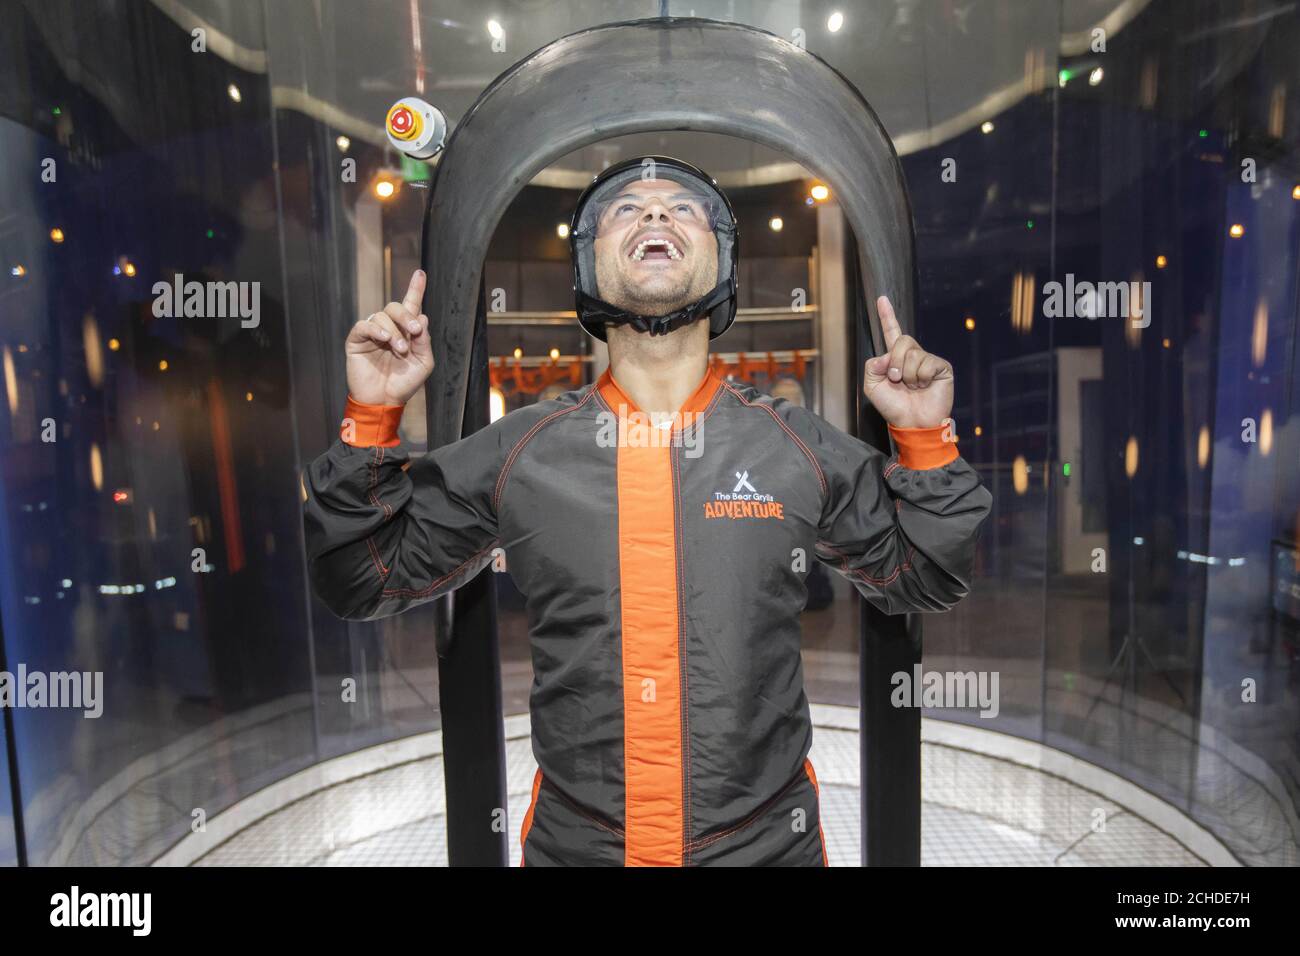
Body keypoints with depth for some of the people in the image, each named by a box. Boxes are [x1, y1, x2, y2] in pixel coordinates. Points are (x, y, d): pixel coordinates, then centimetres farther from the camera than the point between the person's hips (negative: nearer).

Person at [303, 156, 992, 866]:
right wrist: (372, 416, -12)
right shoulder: (515, 453, -7)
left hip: (768, 840, 1)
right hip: (573, 840, 0)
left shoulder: (800, 448, -6)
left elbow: (924, 580, 5)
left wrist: (925, 436, -10)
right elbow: (363, 581, 0)